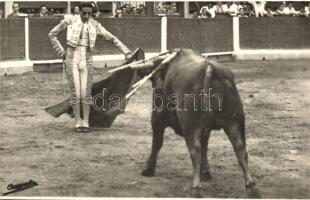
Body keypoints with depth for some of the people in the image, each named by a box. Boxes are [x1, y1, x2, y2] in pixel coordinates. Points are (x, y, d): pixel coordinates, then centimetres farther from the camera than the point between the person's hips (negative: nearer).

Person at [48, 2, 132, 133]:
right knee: (75, 93, -2)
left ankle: (85, 123, 11)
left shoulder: (95, 25, 2)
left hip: (87, 61, 2)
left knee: (86, 93, -1)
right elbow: (52, 35, 4)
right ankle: (78, 123, 10)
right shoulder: (70, 20, -5)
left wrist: (127, 52, -3)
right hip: (72, 60, -2)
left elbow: (112, 39, 4)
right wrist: (61, 52, -1)